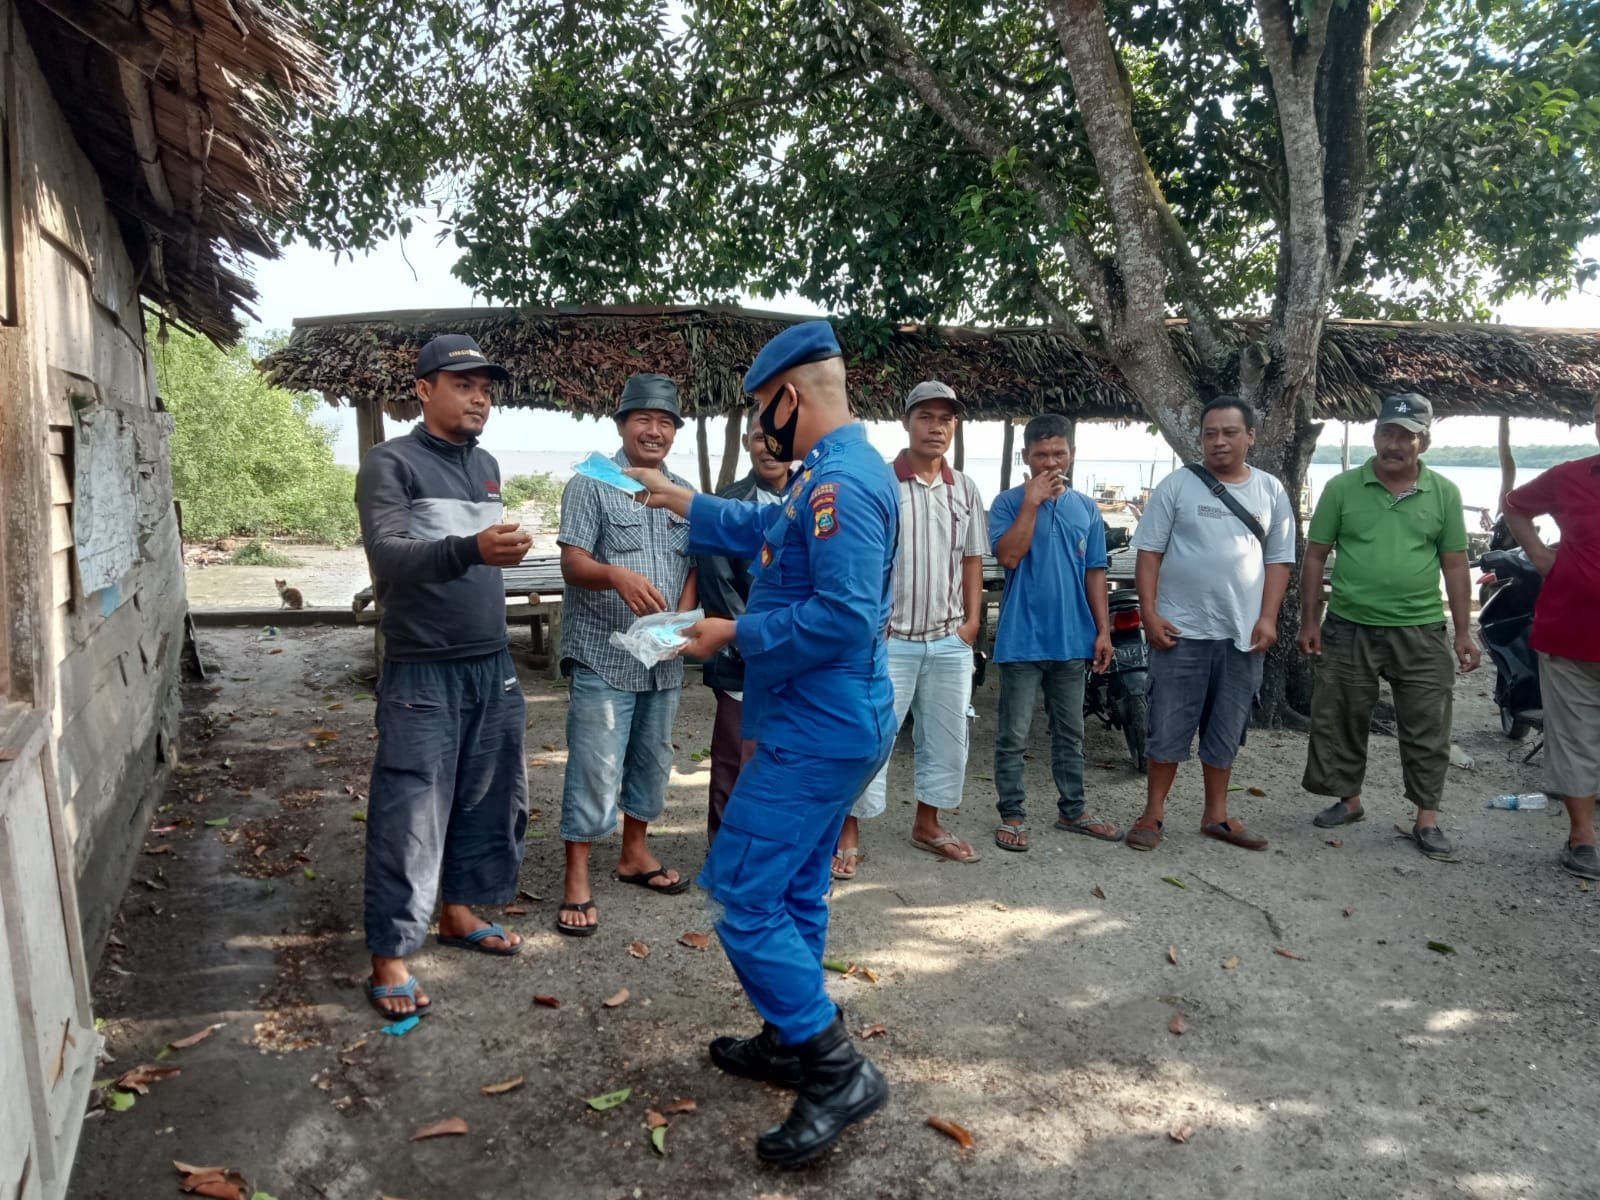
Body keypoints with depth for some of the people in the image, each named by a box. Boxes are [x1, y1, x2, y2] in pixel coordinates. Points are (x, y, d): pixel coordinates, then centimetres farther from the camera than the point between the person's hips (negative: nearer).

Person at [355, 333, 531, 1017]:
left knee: (490, 800, 14)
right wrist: (470, 550, -41)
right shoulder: (391, 464, -9)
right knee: (409, 815, -3)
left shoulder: (486, 467, 12)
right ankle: (390, 955, 8)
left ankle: (459, 910, 31)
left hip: (492, 666, 7)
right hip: (423, 673, -7)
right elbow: (387, 556, -25)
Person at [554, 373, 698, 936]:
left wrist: (683, 616, -8)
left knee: (652, 761, 17)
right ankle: (577, 879, 8)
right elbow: (573, 564, -14)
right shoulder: (590, 485, -6)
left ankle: (635, 853, 34)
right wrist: (617, 576, -35)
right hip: (603, 658, -6)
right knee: (593, 769, -3)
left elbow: (692, 565, 12)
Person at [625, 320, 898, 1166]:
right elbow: (764, 531, 30)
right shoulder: (834, 473, 13)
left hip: (818, 732, -11)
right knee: (791, 892, 19)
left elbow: (844, 617, -29)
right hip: (828, 725, 11)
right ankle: (790, 1043, 34)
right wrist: (675, 497, 35)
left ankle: (839, 1073, 4)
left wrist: (734, 635, -17)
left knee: (741, 895, -6)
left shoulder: (840, 483, -22)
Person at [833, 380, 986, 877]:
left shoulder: (965, 489, 10)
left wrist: (972, 620, 6)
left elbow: (972, 560, 15)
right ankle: (849, 836, 11)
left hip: (950, 641, 6)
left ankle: (927, 823, 32)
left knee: (947, 737, 14)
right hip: (888, 640, -5)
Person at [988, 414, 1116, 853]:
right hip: (1022, 640, -4)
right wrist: (1032, 503, -20)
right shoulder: (1010, 502, -4)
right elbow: (1009, 556, -18)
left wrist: (1103, 630, 5)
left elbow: (1094, 572, 10)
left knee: (1070, 733, 15)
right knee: (1014, 736, 3)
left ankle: (1072, 810, 27)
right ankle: (1012, 815, 14)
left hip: (1073, 639, 4)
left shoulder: (1086, 508, 8)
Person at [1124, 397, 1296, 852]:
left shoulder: (1271, 491, 7)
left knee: (1226, 731, 12)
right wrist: (1149, 613, -11)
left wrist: (1268, 618, -2)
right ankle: (1153, 813, 13)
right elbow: (1149, 552, -3)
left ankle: (1216, 815, 25)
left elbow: (1278, 559, 9)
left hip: (1243, 634, 3)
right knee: (1169, 726, 2)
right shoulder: (1177, 485, -2)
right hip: (1182, 630, -3)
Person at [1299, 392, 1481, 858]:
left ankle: (1427, 818, 16)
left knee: (1426, 730, 5)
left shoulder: (1444, 493, 3)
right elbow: (1315, 556, 2)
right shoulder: (1342, 487, 0)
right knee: (1340, 721, 9)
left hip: (1421, 631, 0)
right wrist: (1309, 620, -1)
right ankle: (1348, 799, 28)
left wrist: (1463, 632, 2)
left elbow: (1454, 565, 6)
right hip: (1350, 629, 0)